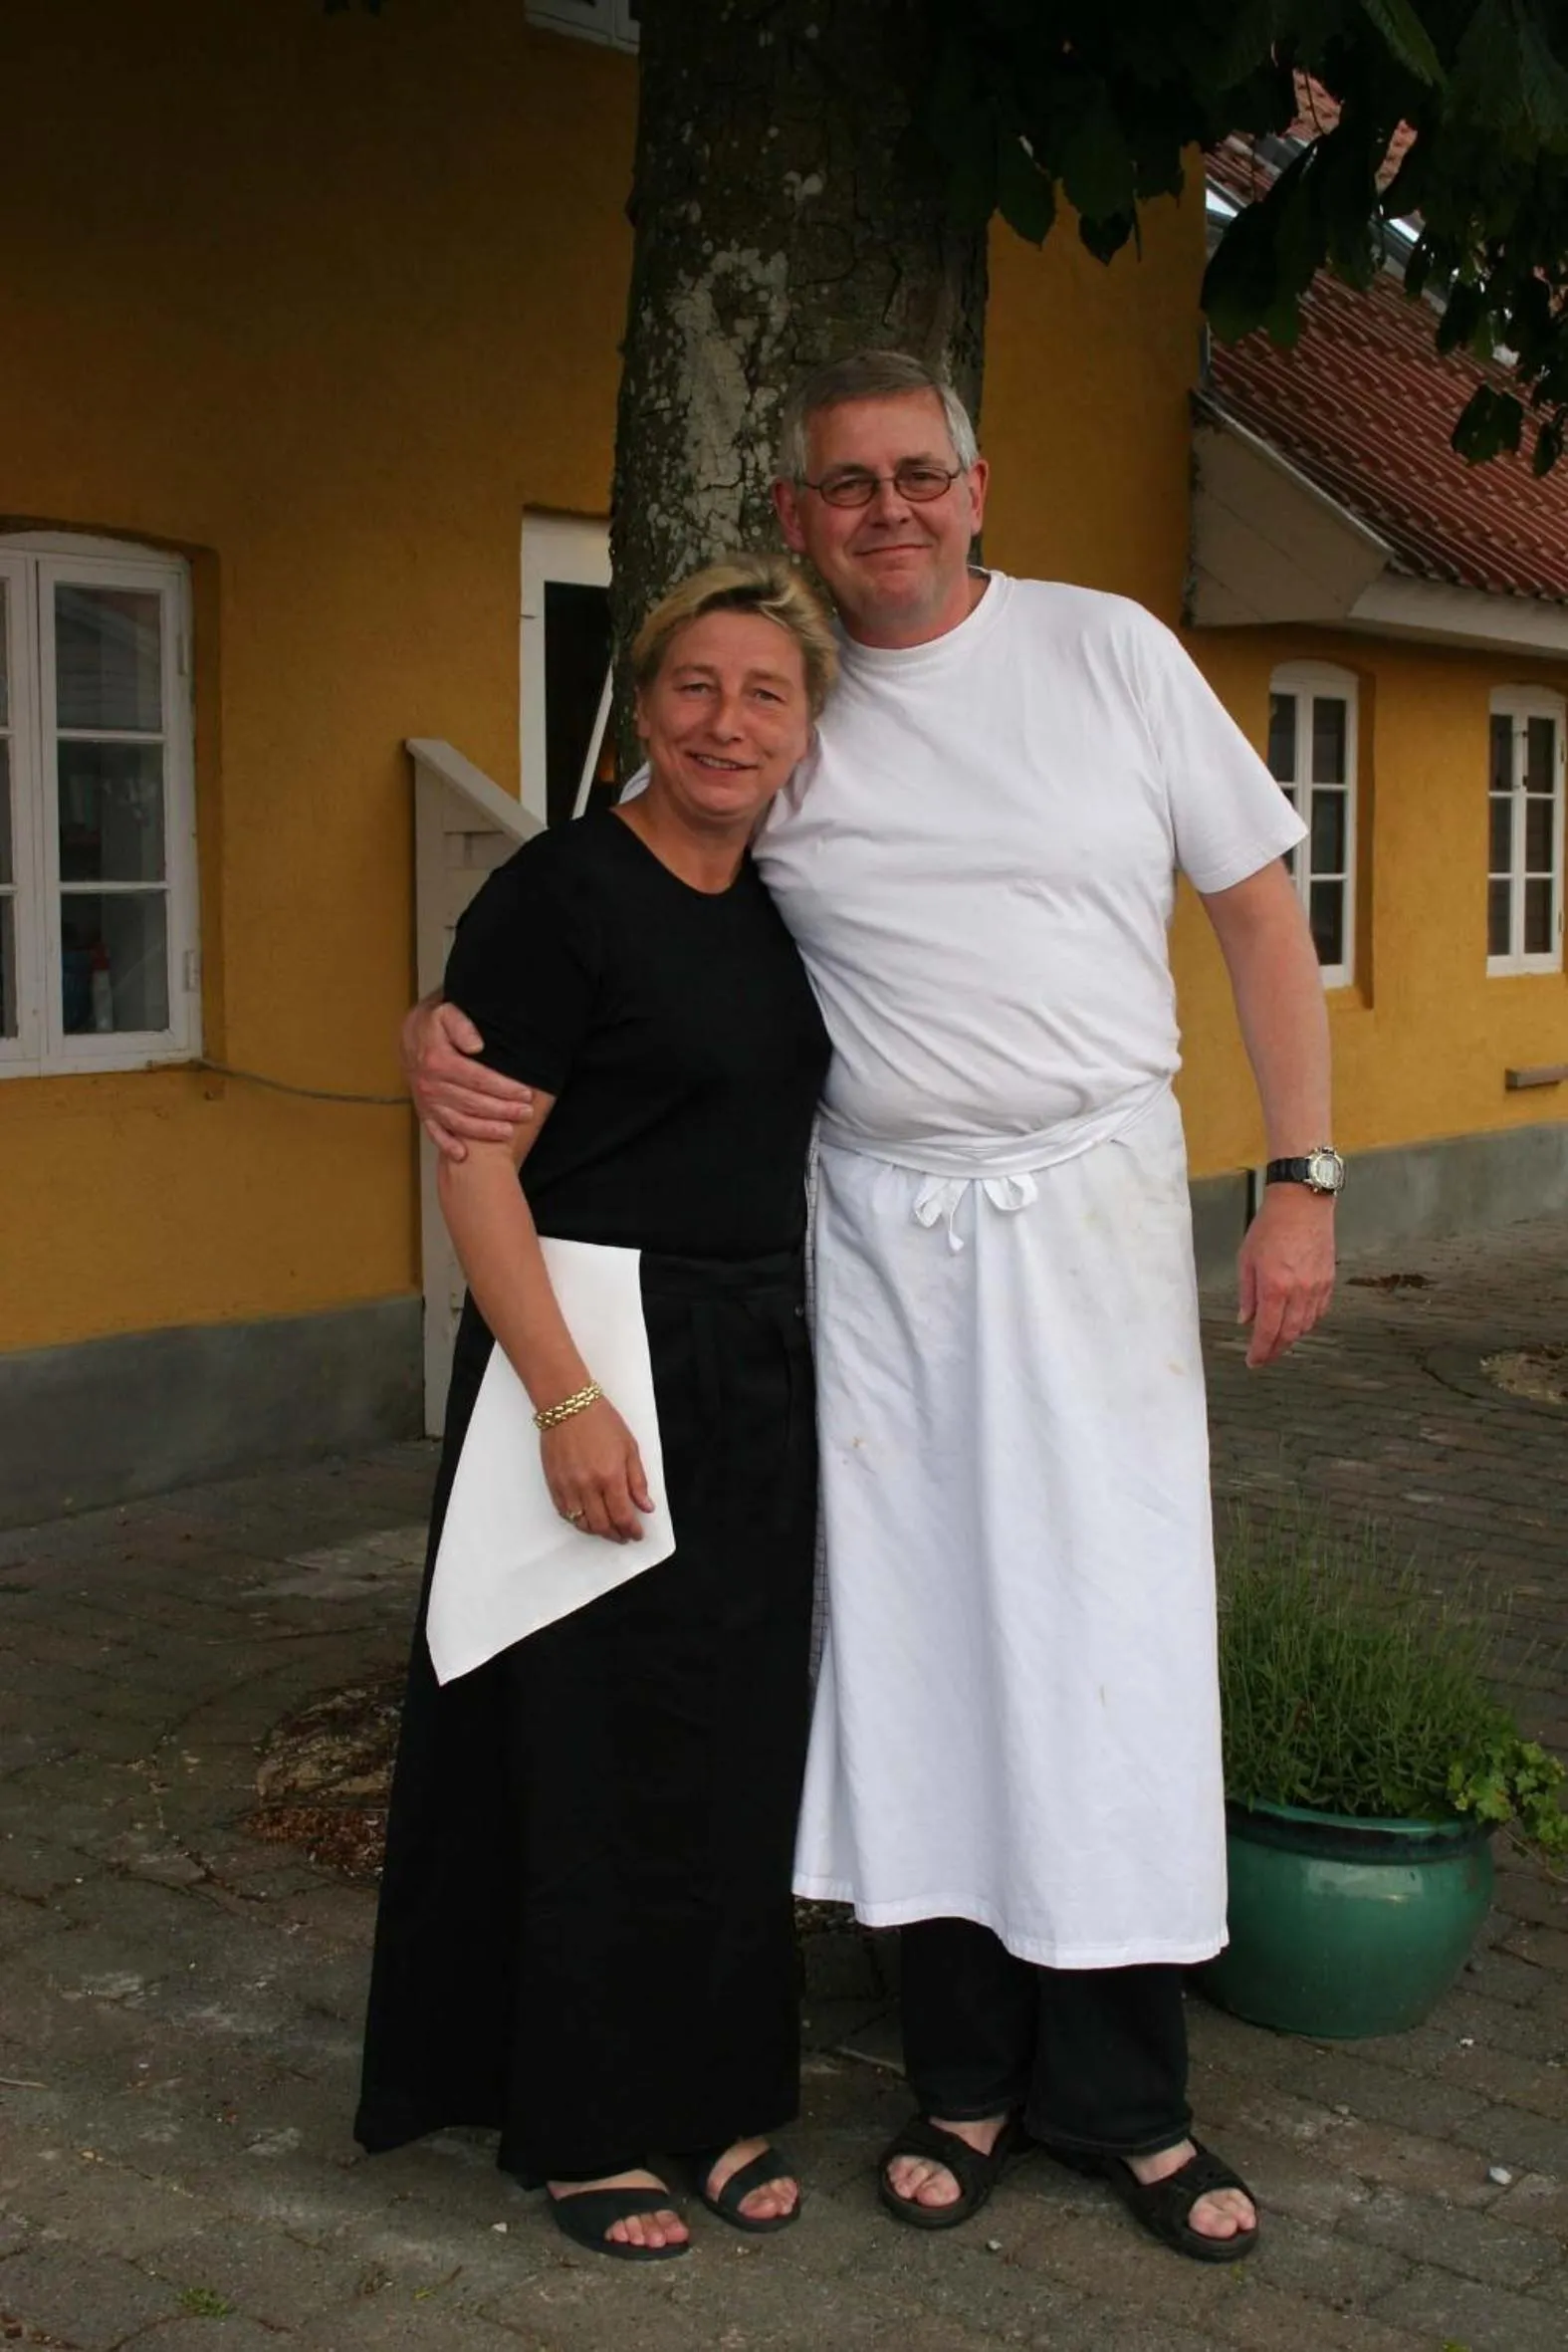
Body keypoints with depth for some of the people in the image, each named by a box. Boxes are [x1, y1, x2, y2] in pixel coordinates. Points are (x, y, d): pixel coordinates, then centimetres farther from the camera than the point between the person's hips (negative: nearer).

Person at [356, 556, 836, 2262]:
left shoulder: (774, 904, 9)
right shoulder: (562, 894, -13)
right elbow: (476, 1164, -17)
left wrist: (809, 1370, 16)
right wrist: (567, 1399, -22)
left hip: (759, 1377, 7)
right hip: (597, 1359, -7)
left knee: (738, 1748, 13)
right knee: (598, 1752, 3)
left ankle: (714, 2094, 29)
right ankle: (581, 2126, 20)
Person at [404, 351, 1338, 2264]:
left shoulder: (1111, 652, 2)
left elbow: (1258, 906, 4)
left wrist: (1301, 1180, -1)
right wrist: (439, 1024, -11)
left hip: (1090, 1207, -1)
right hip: (873, 1228, 2)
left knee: (1107, 1631, 0)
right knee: (908, 1637, 5)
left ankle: (1122, 2101, 17)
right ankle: (964, 2081, 22)